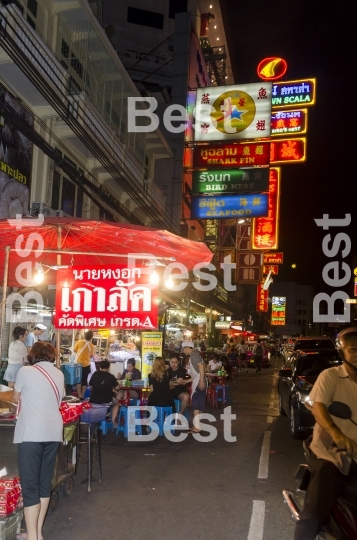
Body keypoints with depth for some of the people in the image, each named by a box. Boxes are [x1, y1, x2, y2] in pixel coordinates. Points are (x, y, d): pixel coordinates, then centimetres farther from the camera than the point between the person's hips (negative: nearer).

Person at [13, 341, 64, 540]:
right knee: (45, 482, 15)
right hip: (53, 432, 6)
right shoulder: (59, 374, 11)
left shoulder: (25, 371, -2)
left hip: (32, 432, -5)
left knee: (30, 484, 0)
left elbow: (16, 398, 13)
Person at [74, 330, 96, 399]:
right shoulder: (92, 346, -3)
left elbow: (74, 350, 1)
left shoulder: (79, 341, -8)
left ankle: (79, 395, 2)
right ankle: (82, 395, 12)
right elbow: (91, 355, 4)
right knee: (84, 380, 10)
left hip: (79, 363, -1)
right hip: (86, 365, 1)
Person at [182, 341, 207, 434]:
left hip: (199, 382, -10)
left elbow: (201, 366, -23)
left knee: (196, 404, -9)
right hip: (197, 382, 10)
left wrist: (201, 381, -28)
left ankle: (197, 427, -9)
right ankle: (196, 425, 20)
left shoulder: (194, 354, -11)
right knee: (198, 404, 13)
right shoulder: (193, 355, 19)